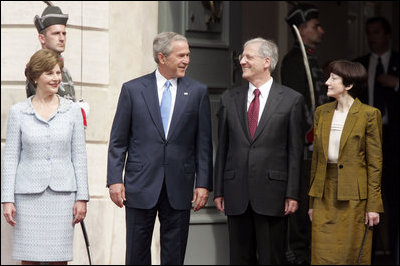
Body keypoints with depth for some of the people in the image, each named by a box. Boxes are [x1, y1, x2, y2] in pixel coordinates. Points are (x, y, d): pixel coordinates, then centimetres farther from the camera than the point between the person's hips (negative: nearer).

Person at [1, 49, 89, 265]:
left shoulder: (72, 111, 7)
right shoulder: (18, 112, 3)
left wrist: (82, 197, 2)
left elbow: (79, 156, 7)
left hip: (62, 194, 1)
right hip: (29, 195, -1)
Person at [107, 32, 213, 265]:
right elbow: (118, 141, 3)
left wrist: (204, 184, -1)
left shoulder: (198, 92, 6)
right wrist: (115, 180, -5)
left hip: (179, 187, 1)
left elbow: (204, 143, 5)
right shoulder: (133, 90, 3)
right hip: (141, 186, -1)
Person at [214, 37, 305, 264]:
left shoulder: (291, 100, 0)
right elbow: (222, 149, 11)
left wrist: (292, 194, -6)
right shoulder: (230, 99, 10)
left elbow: (295, 151, -1)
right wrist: (219, 191, 7)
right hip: (237, 195, 3)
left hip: (272, 194, -3)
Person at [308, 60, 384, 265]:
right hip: (325, 195, 5)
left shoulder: (368, 115, -6)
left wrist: (373, 205, -9)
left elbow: (375, 163, -5)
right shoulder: (322, 112, 10)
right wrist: (312, 201, 12)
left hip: (353, 197, -5)